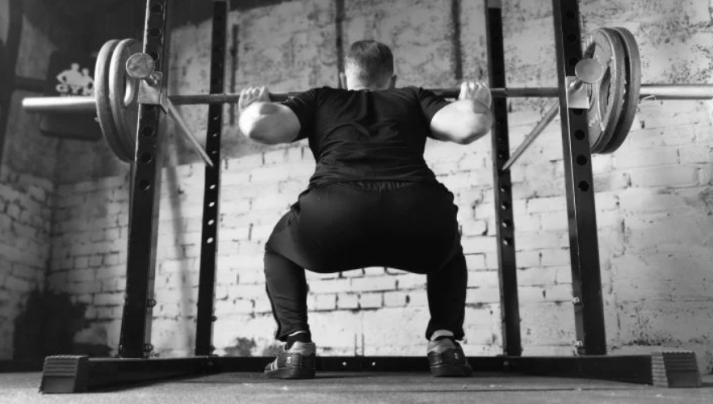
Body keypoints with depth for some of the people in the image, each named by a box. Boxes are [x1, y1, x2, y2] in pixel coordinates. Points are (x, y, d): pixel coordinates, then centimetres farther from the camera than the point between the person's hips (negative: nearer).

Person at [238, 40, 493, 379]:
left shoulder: (322, 100, 30)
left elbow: (258, 126, 16)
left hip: (333, 218, -1)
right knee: (448, 251, 38)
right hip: (420, 219, 1)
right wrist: (475, 103, 39)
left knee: (280, 248, 34)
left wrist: (256, 105, 40)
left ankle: (297, 346, 19)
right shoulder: (412, 98, 31)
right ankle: (445, 343, 19)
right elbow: (471, 126, 15)